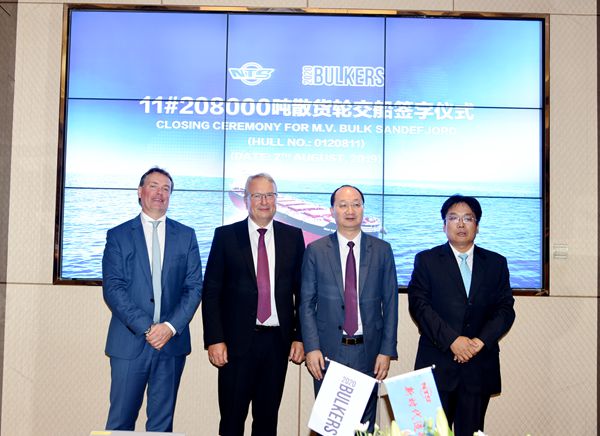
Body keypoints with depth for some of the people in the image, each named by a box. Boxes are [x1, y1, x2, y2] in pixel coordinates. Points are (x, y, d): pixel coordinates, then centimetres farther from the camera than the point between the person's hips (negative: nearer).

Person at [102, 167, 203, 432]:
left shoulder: (186, 235, 8)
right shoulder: (118, 235, 4)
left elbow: (194, 286, 2)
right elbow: (112, 288, -5)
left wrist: (171, 326, -11)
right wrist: (145, 328, -14)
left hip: (172, 341, 2)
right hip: (130, 341, -1)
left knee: (162, 422, 10)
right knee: (120, 421, 4)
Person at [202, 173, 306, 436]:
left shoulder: (293, 236, 5)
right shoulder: (226, 236, 1)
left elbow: (302, 291, 7)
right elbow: (211, 291, -1)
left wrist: (300, 337, 2)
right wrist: (214, 340, -7)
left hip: (278, 340, 2)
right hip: (237, 340, -1)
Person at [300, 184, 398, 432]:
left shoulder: (382, 250, 3)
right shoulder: (315, 251, 1)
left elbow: (390, 303, 3)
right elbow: (306, 303, 1)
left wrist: (387, 351, -3)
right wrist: (311, 347, -8)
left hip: (368, 352, 1)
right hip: (328, 350, -1)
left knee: (365, 424, 11)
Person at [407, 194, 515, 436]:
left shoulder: (496, 263, 11)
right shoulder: (426, 260, 4)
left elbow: (505, 309, 5)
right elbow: (419, 304, -5)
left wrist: (481, 340, -11)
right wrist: (452, 340, -15)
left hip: (480, 366, 2)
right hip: (437, 364, -2)